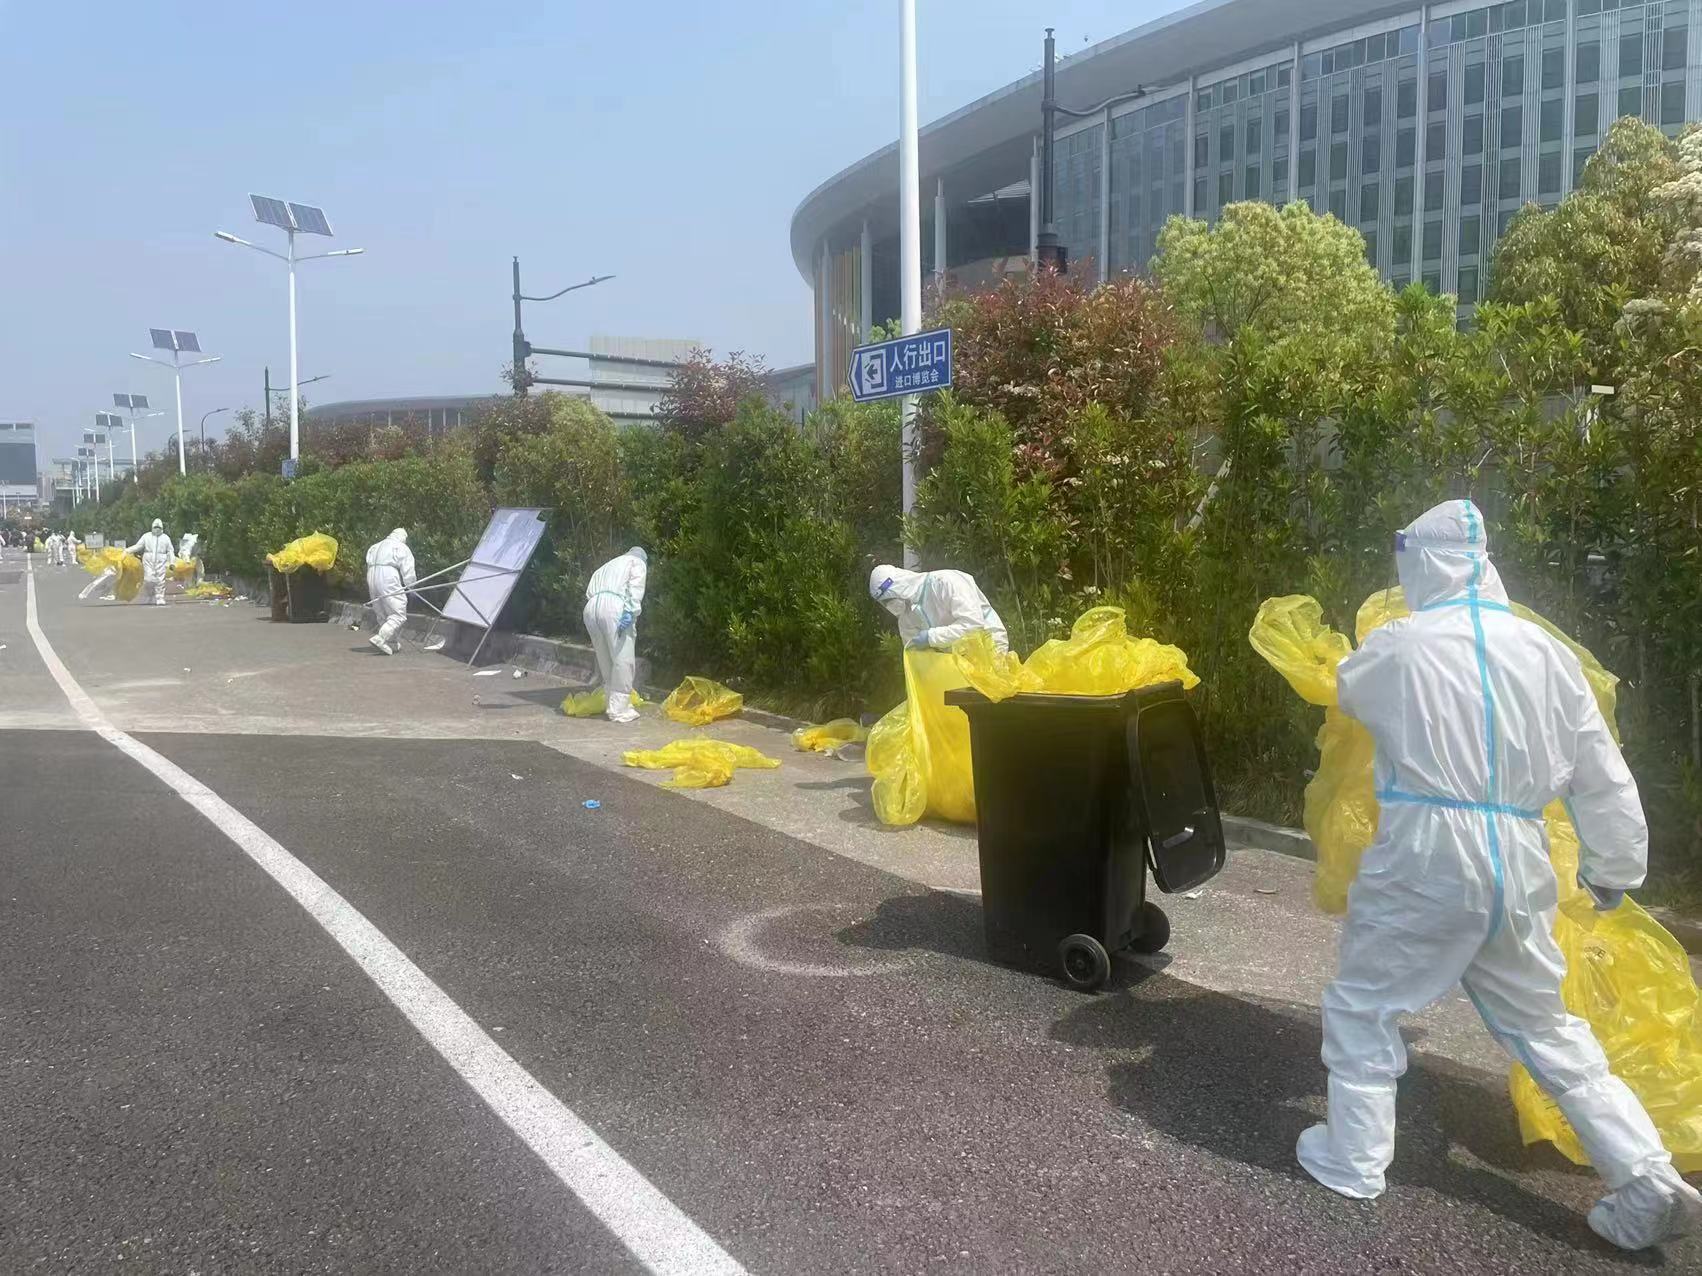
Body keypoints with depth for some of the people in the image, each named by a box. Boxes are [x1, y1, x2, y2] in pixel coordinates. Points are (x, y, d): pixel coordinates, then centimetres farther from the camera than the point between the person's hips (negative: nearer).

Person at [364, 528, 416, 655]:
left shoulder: (375, 547, 25)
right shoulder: (402, 548, 2)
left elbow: (368, 565, 20)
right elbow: (408, 572, -4)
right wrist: (410, 586, 9)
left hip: (372, 581, 8)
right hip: (389, 582, -8)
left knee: (383, 616, 16)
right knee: (398, 615, -7)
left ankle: (391, 644, 17)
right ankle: (380, 639, -22)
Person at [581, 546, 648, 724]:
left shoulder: (607, 566, 38)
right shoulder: (638, 562, 20)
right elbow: (635, 586, -2)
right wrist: (630, 611, -14)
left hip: (590, 607, 6)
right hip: (614, 606, -6)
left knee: (605, 661, 16)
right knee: (622, 660, -1)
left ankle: (614, 704, 23)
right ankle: (619, 709, -2)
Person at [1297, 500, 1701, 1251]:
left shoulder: (1400, 645, -8)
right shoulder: (1544, 651, 4)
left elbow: (1346, 690, 15)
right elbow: (1601, 773, 10)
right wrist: (1614, 866, 21)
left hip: (1426, 857, -5)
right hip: (1517, 862, 5)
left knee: (1362, 1005, 14)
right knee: (1544, 1026, 21)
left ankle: (1353, 1160, 22)